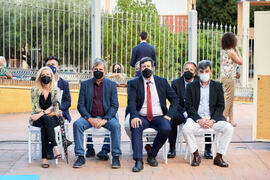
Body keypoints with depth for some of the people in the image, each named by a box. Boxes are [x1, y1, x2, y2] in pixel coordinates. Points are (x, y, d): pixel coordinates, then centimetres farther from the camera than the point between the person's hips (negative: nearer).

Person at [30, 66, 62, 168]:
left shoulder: (56, 90, 4)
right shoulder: (35, 90, 3)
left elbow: (54, 106, -9)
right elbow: (36, 108, -4)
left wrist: (42, 113, -24)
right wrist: (51, 113, -13)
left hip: (52, 119, 1)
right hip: (37, 119, 0)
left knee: (44, 127, -35)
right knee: (46, 119, -36)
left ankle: (44, 158, -40)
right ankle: (55, 148, -45)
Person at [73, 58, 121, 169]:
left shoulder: (112, 85, 6)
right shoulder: (85, 84, 8)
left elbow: (114, 106, -1)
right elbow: (80, 105, 2)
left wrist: (104, 120, -16)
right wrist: (90, 119, -15)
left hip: (107, 117, -1)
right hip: (89, 117, 1)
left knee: (116, 125, -31)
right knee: (77, 124, -27)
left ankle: (116, 157, -21)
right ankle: (80, 157, -22)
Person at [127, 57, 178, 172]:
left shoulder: (162, 82, 10)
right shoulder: (134, 83, 6)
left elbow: (174, 99, 11)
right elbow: (131, 102, -6)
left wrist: (169, 115, -4)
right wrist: (134, 116, -25)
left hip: (158, 117, 1)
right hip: (142, 117, -1)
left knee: (166, 128, -30)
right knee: (136, 126, -34)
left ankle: (152, 156, -9)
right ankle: (138, 161, -34)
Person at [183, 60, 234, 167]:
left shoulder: (217, 86, 12)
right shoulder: (191, 86, 9)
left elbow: (221, 106, 6)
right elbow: (188, 106, 0)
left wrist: (213, 120, -11)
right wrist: (199, 120, -13)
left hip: (213, 118, 1)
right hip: (196, 117, -1)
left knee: (229, 128, -25)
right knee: (186, 129, -32)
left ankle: (219, 157, -12)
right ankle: (196, 156, -11)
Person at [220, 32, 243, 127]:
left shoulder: (223, 51, 8)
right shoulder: (231, 52, -17)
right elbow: (240, 62, -6)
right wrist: (237, 50, -2)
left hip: (224, 76, 9)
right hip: (229, 77, -9)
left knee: (230, 98, 13)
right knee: (229, 98, -4)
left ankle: (231, 118, 17)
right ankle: (223, 118, -2)